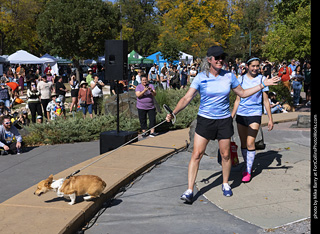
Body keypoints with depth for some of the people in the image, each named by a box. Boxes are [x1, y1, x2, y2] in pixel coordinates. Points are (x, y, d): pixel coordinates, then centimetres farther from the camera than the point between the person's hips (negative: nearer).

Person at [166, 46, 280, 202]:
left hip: (224, 120, 2)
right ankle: (189, 191, 0)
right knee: (196, 154, -7)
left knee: (225, 155, 8)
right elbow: (187, 98, -9)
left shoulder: (229, 76, 0)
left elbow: (243, 93, 12)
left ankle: (225, 184, 32)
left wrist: (263, 85, 7)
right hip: (205, 120, -2)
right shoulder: (201, 77, -7)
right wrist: (173, 113, -21)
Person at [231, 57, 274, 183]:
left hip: (255, 114, -3)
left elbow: (266, 100, 4)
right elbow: (238, 99, 12)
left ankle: (248, 171, -2)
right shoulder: (241, 79, 6)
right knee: (243, 143, 8)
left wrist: (270, 119, 1)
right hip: (241, 114, 3)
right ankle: (248, 166, 24)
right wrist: (231, 116, 8)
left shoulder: (262, 79, 1)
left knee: (250, 143, -11)